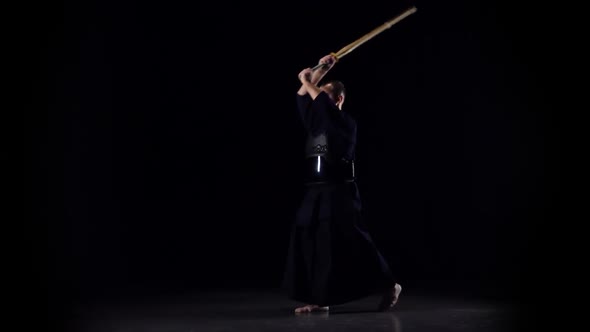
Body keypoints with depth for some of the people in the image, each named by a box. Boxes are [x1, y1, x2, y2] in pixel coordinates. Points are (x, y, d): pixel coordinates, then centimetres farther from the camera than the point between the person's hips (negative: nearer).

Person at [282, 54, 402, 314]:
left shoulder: (346, 123, -4)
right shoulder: (317, 123, 16)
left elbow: (322, 103, -18)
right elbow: (303, 97, 18)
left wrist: (308, 82, -7)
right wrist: (321, 70, 16)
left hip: (339, 192, -8)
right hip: (315, 193, 8)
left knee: (349, 243, -9)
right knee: (308, 242, 1)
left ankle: (389, 286, 3)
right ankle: (318, 300, 4)